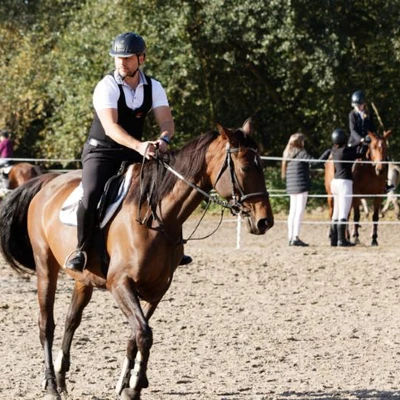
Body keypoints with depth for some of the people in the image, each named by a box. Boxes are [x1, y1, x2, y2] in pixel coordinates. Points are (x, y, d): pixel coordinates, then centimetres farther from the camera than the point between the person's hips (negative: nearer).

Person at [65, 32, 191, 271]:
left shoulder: (153, 88, -1)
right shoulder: (107, 87, -16)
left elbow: (167, 121, -11)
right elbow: (111, 127, -29)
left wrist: (163, 139, -36)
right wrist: (140, 146, -45)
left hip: (134, 154, 5)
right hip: (101, 152, -5)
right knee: (92, 195, -29)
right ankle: (81, 250, -14)